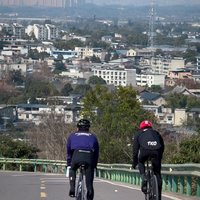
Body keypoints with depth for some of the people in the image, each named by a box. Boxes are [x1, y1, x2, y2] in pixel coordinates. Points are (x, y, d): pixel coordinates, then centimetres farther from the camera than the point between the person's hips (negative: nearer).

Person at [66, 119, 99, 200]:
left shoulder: (72, 135, 30)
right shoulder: (93, 137, 31)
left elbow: (68, 151, 32)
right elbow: (96, 152, 31)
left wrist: (69, 164, 40)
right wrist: (94, 165, 38)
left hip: (77, 155, 0)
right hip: (89, 156, 0)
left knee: (72, 170, 30)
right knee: (89, 183, 6)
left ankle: (72, 189, 13)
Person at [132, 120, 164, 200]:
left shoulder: (138, 134, 32)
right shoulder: (156, 133, 37)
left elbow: (135, 149, 29)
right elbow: (162, 146, 37)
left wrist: (134, 162, 36)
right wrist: (160, 157, 48)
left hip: (144, 149, -1)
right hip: (156, 150, 1)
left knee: (141, 162, 32)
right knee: (157, 173, 14)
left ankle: (143, 178, 7)